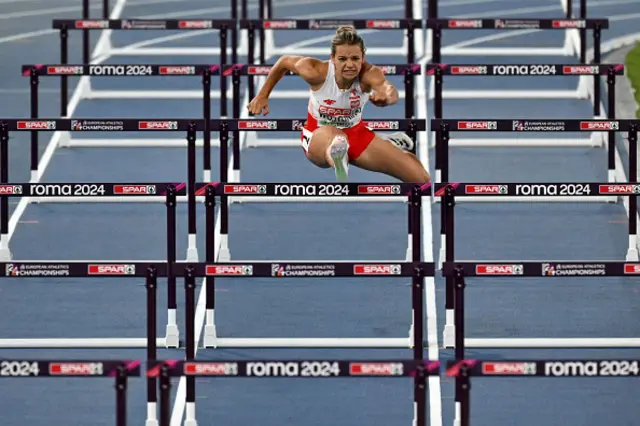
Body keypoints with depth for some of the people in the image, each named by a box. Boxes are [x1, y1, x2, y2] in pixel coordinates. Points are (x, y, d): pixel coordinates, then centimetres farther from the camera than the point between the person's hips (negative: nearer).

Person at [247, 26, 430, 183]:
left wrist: (386, 96, -77)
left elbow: (390, 92, -52)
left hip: (356, 133, 3)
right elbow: (284, 62, -6)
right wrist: (262, 96, 2)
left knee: (422, 179, 7)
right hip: (318, 135, -3)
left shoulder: (369, 74, -29)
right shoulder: (317, 71, -27)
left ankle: (389, 145, 35)